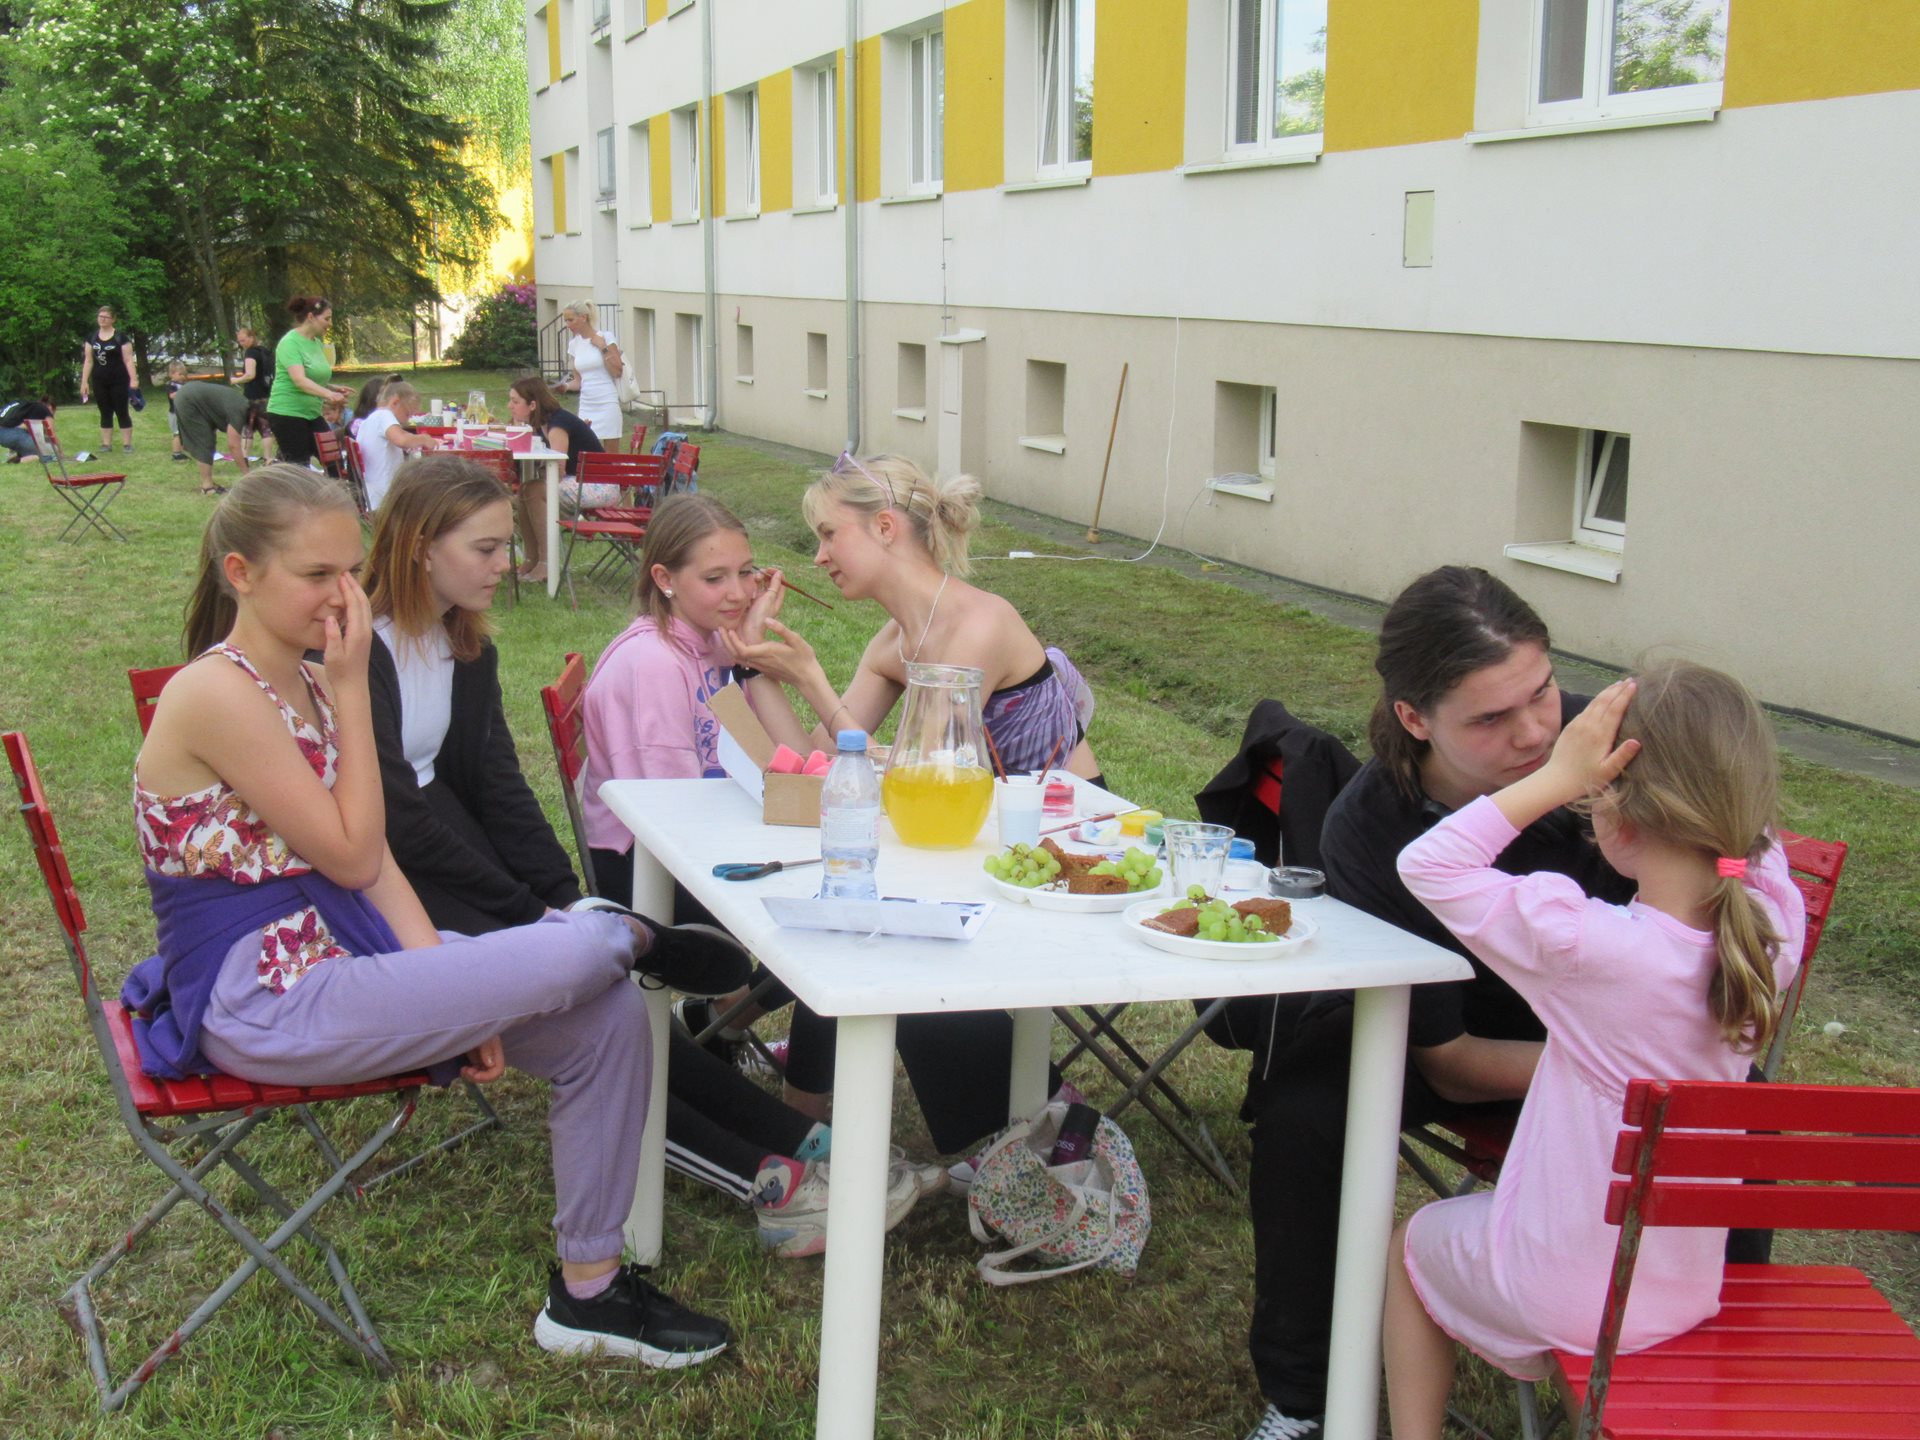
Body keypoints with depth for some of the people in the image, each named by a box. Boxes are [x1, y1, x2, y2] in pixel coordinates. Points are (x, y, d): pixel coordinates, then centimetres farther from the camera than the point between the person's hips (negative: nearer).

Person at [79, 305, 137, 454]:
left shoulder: (120, 337, -3)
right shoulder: (92, 338, 8)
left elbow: (128, 360, -6)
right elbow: (88, 361, 10)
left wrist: (133, 380, -14)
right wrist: (84, 381, 5)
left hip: (119, 381, -4)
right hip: (99, 382, 4)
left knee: (122, 412, -1)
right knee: (105, 413, 7)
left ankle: (128, 444, 3)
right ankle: (106, 444, 11)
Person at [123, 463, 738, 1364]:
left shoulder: (305, 683, 9)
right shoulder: (216, 694, -18)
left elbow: (373, 861, 5)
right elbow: (352, 857, -16)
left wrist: (451, 991, -7)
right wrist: (351, 689, -14)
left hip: (341, 953, 9)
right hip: (261, 1007, -9)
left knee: (608, 1017, -4)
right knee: (579, 955, -24)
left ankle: (589, 1288, 8)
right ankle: (629, 935, 16)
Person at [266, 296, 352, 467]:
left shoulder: (318, 343, 11)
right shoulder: (290, 343, -14)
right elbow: (299, 380, -28)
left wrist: (333, 389, 6)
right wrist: (329, 394, -40)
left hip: (312, 413, 8)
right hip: (287, 413, -8)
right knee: (298, 467, -7)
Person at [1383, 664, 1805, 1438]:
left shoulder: (1581, 945, -31)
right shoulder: (1774, 927, -16)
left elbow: (1427, 865, -20)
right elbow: (1749, 838, 7)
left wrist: (1555, 779, -24)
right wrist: (1706, 762, -7)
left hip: (1567, 1296, -5)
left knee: (1410, 1244, 25)